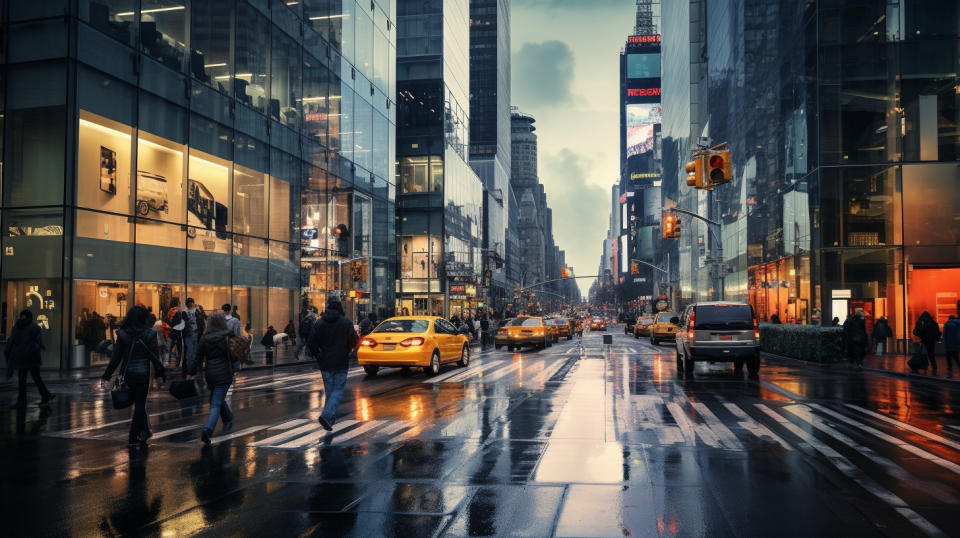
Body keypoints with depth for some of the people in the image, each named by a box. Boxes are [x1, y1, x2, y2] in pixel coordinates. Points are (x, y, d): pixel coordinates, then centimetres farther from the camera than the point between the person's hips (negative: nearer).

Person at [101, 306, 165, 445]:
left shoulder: (122, 334, -1)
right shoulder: (149, 334, -9)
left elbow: (116, 357, -1)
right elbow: (154, 357, -8)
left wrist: (106, 376, 4)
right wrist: (160, 374, 2)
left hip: (128, 374, 3)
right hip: (142, 373, -3)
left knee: (138, 402, 19)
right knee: (140, 404, 5)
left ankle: (144, 431, 23)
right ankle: (133, 436, 6)